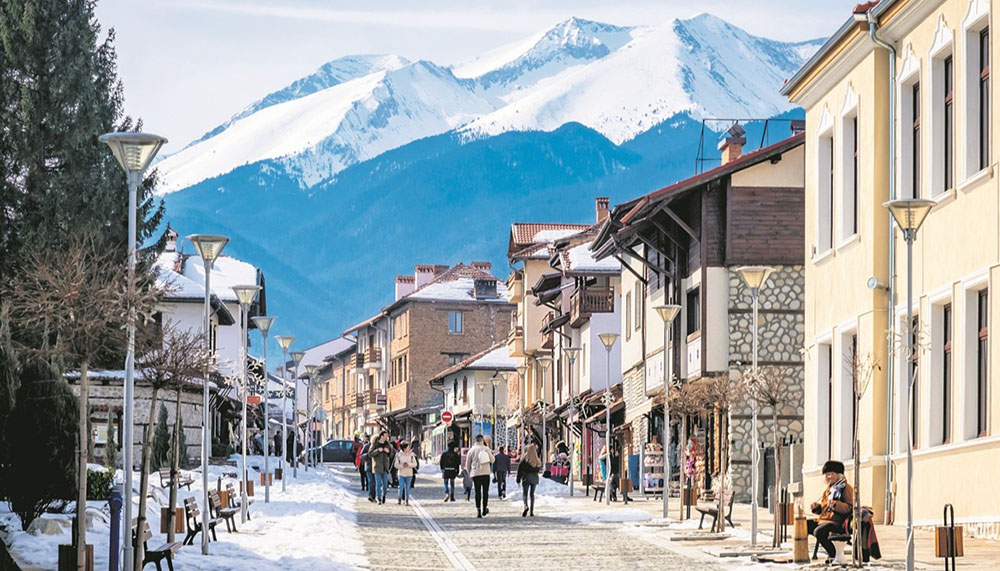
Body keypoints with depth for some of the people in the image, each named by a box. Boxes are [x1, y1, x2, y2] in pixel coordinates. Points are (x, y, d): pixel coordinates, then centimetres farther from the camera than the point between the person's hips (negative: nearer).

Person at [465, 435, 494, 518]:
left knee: (477, 492, 2)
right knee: (485, 491, 10)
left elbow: (467, 464, 6)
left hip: (475, 473, 1)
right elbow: (492, 460, 2)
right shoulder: (486, 448, -3)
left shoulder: (471, 450, 2)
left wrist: (469, 473, 19)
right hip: (485, 473, -1)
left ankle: (478, 510, -8)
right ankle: (484, 509, 11)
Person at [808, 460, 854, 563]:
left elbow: (850, 508, -13)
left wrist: (835, 504, -27)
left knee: (819, 531, -33)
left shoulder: (845, 488, -3)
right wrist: (816, 507, 4)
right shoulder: (828, 489, 22)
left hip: (837, 522, -9)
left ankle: (833, 554, -15)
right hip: (822, 520, 9)